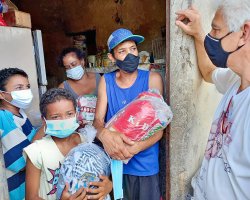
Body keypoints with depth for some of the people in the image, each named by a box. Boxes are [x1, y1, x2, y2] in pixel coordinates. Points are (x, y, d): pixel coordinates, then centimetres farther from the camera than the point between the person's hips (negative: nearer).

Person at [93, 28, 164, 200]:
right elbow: (97, 120, -6)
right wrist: (105, 135, -30)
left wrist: (134, 148, -31)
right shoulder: (106, 81, -2)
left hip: (145, 165, -2)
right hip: (114, 162, 2)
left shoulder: (152, 79, -10)